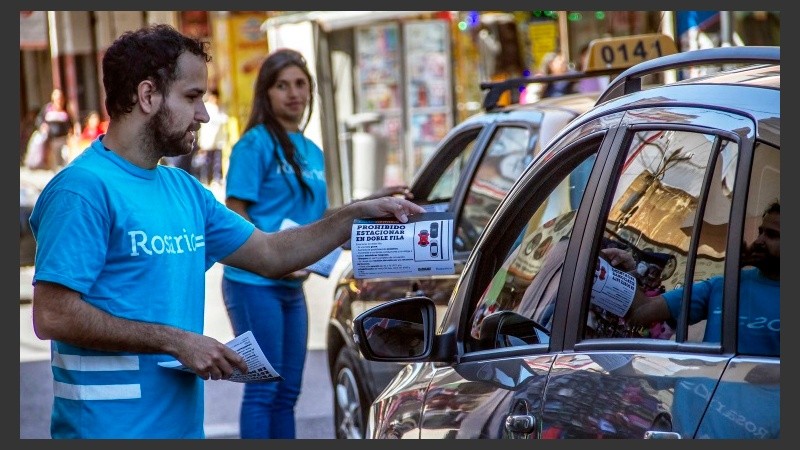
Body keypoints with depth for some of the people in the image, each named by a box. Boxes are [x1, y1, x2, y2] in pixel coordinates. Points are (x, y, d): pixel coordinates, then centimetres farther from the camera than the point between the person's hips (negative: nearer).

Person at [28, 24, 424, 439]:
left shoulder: (184, 190, 13)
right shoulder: (84, 188, -14)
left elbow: (270, 254, 21)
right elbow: (52, 316, -20)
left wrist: (358, 214, 11)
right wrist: (176, 341, -19)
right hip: (110, 426, -8)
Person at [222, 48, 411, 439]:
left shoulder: (312, 152, 14)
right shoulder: (256, 144, -9)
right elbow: (235, 217, -12)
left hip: (291, 287, 8)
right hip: (254, 282, -8)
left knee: (287, 391, 12)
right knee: (263, 389, -5)